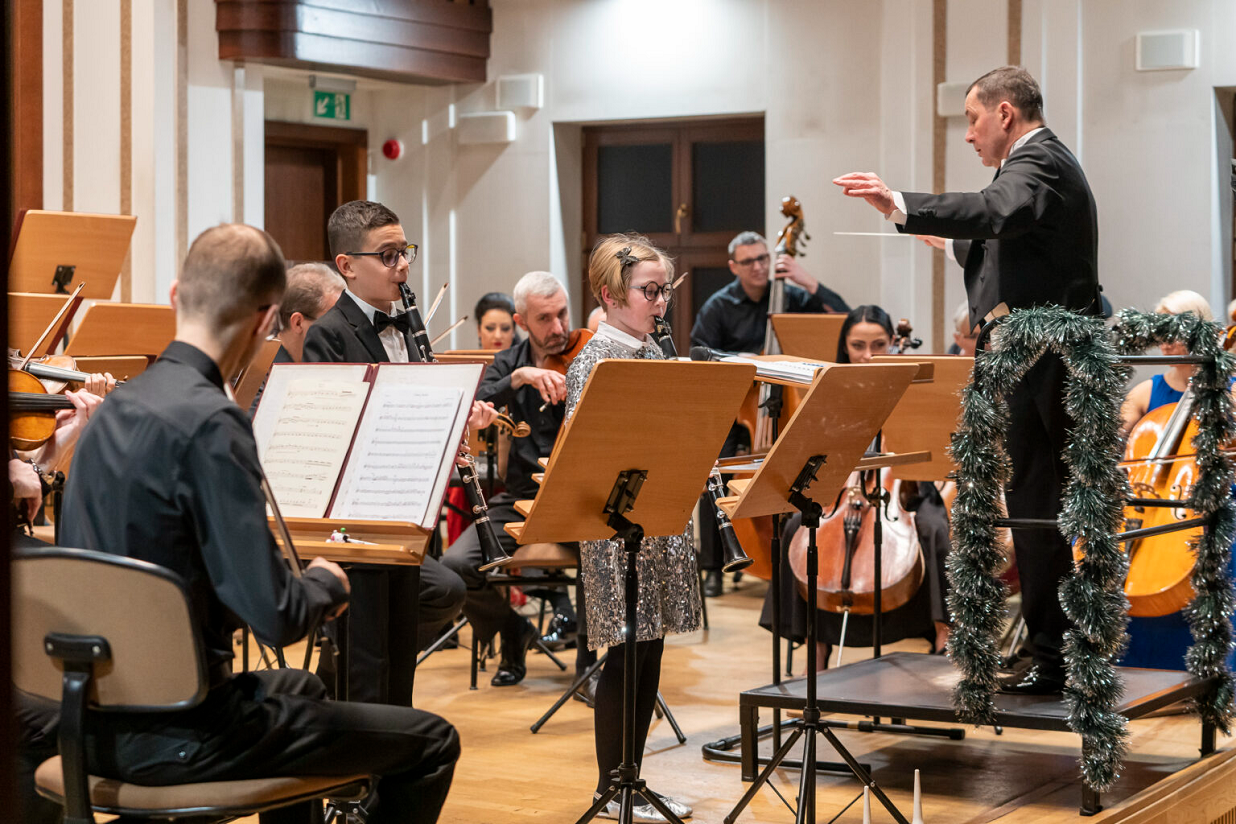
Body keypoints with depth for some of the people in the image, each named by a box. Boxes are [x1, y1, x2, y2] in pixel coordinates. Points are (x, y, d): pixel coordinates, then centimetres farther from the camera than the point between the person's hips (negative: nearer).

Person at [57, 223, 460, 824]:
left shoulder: (113, 410, 5)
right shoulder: (209, 423, -22)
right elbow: (275, 615, -26)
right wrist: (328, 583, -3)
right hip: (179, 738, -9)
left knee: (299, 687, 36)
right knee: (431, 743, 5)